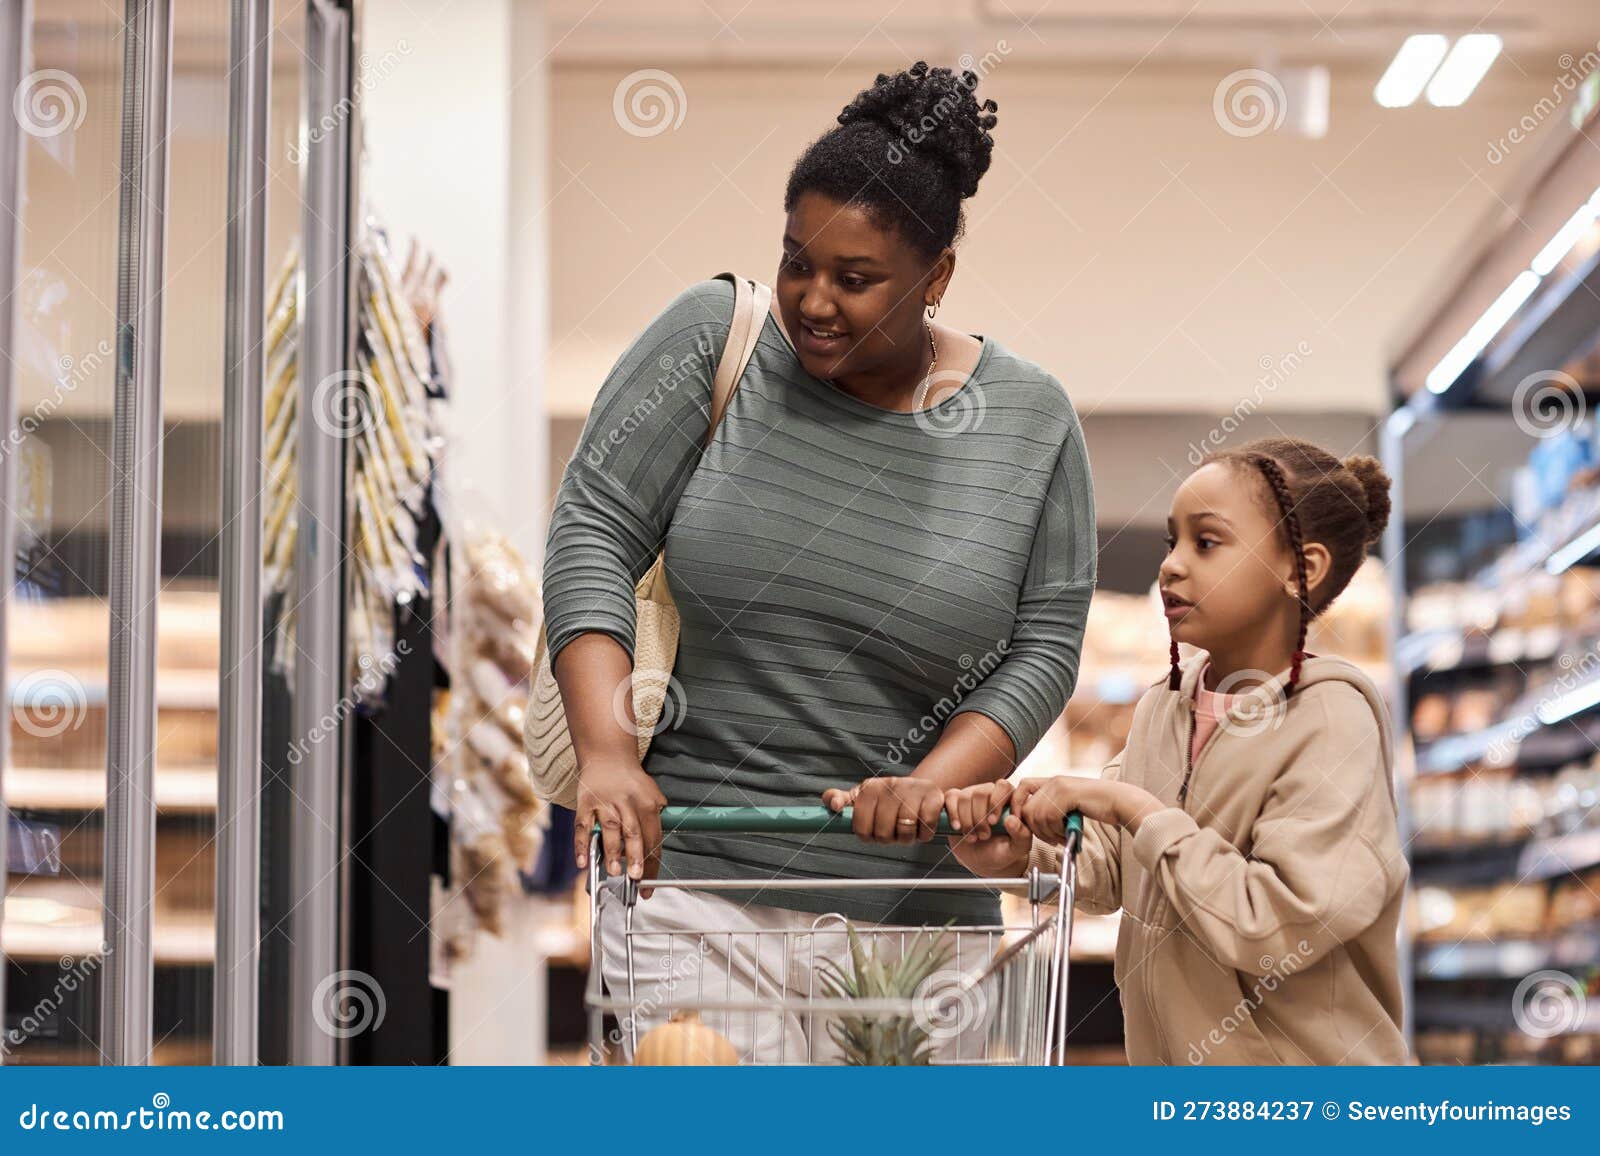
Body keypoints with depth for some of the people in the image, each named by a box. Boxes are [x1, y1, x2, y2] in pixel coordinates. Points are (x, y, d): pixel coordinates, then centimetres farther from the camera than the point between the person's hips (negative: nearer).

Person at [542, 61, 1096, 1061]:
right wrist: (606, 752, -15)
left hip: (912, 899, 2)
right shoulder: (714, 338, 0)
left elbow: (1045, 647, 5)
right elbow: (593, 530, -2)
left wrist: (938, 780, -13)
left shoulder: (1030, 421, 4)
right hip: (695, 873, -1)